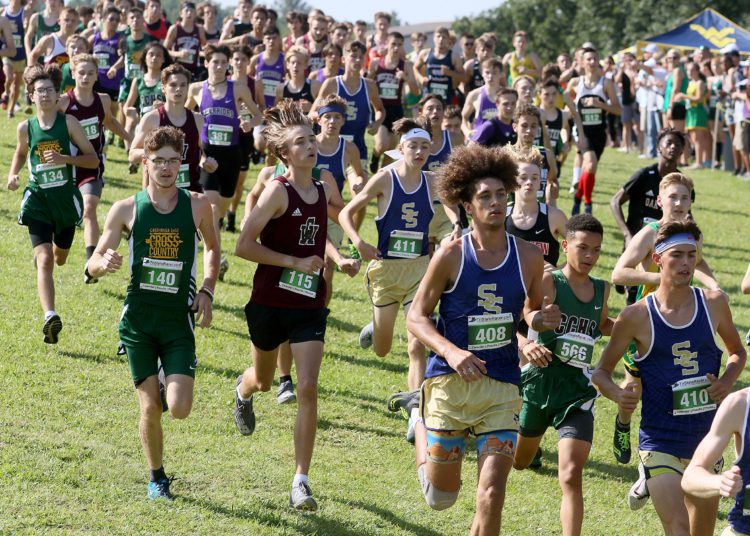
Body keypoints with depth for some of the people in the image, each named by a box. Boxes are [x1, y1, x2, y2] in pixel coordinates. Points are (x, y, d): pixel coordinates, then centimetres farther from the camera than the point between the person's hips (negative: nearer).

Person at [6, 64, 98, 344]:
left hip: (65, 198, 1)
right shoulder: (25, 128, -1)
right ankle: (50, 317, -27)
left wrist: (64, 159, -20)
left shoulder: (68, 123, -6)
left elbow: (93, 160, -5)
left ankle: (42, 252, 60)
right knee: (44, 260, -17)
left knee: (59, 257, 22)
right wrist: (13, 174, 2)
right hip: (38, 201, -1)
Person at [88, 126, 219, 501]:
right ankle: (157, 477, 23)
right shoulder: (126, 209, -2)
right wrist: (105, 263, -23)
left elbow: (212, 248, 18)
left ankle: (172, 384, 25)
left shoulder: (197, 205, -1)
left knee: (179, 409, -12)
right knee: (150, 408, -1)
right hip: (138, 318, 0)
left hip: (180, 320, 0)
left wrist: (207, 290, 3)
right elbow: (93, 265, 1)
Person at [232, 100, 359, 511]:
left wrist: (339, 260, 6)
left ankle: (301, 482, -9)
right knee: (264, 380, 21)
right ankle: (243, 393, 61)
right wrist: (296, 263, -21)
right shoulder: (278, 190, -15)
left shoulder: (323, 190, 3)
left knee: (308, 389, -11)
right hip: (270, 302, -3)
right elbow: (244, 246, -20)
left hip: (310, 304, 3)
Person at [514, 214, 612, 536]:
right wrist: (526, 345, -40)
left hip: (577, 390, 2)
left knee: (571, 476, -15)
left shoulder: (602, 289, 6)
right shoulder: (548, 283, -11)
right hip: (539, 380, -2)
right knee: (518, 462, 24)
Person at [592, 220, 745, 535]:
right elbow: (601, 372, 2)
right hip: (660, 440, -4)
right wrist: (618, 395, -18)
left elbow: (737, 352, 16)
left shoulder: (714, 303, 0)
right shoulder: (636, 316, -8)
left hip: (706, 438, 4)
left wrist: (728, 381, -4)